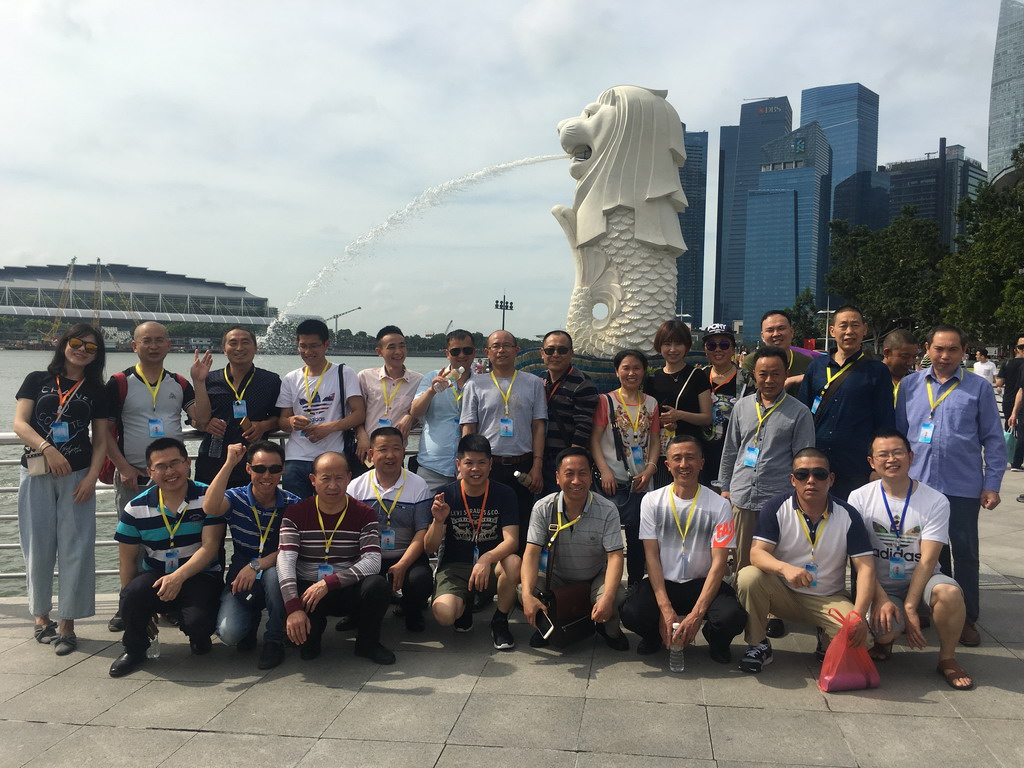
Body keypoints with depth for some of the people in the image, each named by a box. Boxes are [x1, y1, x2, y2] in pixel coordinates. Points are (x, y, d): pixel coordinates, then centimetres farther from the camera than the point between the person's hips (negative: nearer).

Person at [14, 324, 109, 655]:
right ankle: (41, 616, 19)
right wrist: (47, 448, -18)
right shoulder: (37, 380, 8)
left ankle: (67, 625, 2)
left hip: (77, 476, 0)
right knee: (39, 547, 4)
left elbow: (100, 440, 7)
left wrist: (91, 477, -6)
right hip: (37, 474, 0)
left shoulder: (96, 391, 9)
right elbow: (19, 423, -2)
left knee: (75, 548, -4)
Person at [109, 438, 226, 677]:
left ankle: (198, 638, 11)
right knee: (132, 594, -31)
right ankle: (134, 649, 0)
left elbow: (210, 547, -13)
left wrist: (179, 576, -28)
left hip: (200, 577, -2)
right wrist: (136, 609, -3)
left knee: (199, 623, -30)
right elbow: (127, 560, 5)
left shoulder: (208, 498, -6)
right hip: (155, 576, 3)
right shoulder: (136, 509, 2)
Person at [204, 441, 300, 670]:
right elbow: (210, 508, -29)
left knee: (274, 572, -36)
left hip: (276, 580, -1)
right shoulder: (236, 498, -5)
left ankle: (274, 642, -14)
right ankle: (252, 618, 15)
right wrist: (229, 463, -28)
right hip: (240, 581, 1)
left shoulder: (292, 504, -6)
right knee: (228, 633, -24)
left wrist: (257, 565, -27)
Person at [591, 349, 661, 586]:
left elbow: (654, 441, 10)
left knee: (637, 536, 6)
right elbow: (594, 439, -4)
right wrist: (605, 471, -14)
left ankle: (636, 584, 21)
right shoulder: (606, 401, 0)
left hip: (640, 483, 3)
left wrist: (650, 469, -6)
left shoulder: (651, 404, 9)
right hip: (613, 482, -3)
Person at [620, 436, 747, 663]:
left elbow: (719, 563, -10)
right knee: (631, 613, -29)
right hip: (663, 583, 1)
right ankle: (654, 634, 10)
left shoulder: (719, 505, -6)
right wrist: (666, 609, -17)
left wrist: (696, 614, -22)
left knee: (733, 618, -31)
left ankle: (716, 640, 9)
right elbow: (652, 556, -5)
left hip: (702, 584, 0)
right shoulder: (652, 501, -2)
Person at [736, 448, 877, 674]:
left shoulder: (847, 515, -8)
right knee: (748, 577, -30)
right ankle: (759, 646, -7)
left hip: (828, 598, 1)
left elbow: (865, 567, -11)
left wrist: (859, 615, -27)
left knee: (858, 636, -27)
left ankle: (826, 642, 12)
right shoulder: (777, 508, -10)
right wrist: (785, 568, -41)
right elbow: (756, 553, -18)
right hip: (783, 593, 0)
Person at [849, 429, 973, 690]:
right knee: (883, 627, -30)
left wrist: (909, 607, -19)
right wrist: (881, 599, -17)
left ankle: (947, 659, -5)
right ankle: (884, 638, 12)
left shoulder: (936, 501, -7)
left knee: (949, 592, -34)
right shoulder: (859, 499, -5)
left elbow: (927, 560, -12)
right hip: (880, 584, 0)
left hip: (921, 579, 1)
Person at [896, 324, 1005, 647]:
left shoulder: (979, 387, 1)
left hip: (963, 487, -1)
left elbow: (993, 440, 2)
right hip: (916, 484, 2)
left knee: (965, 553, 7)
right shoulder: (910, 385, 5)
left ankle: (967, 618, 19)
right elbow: (898, 433, 9)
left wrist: (992, 484, -3)